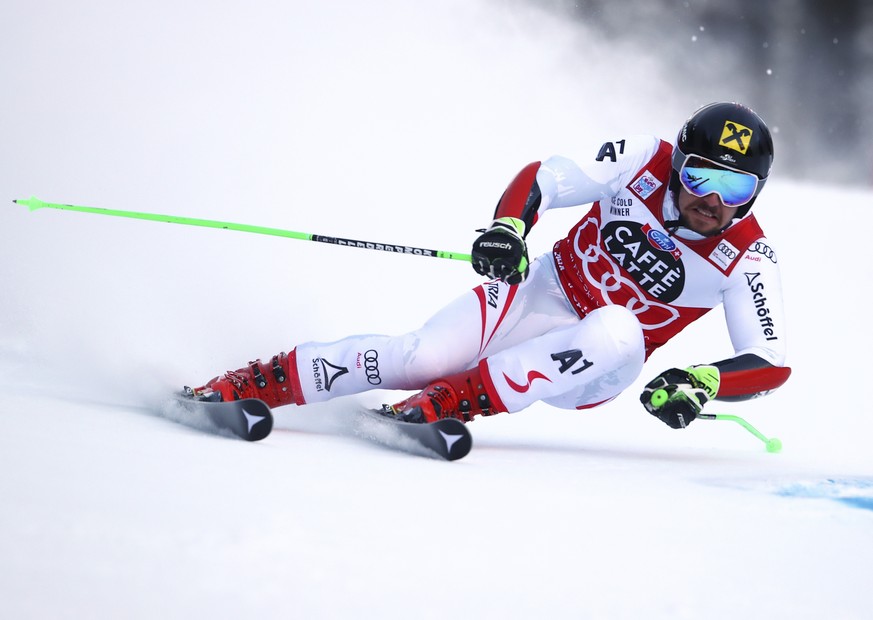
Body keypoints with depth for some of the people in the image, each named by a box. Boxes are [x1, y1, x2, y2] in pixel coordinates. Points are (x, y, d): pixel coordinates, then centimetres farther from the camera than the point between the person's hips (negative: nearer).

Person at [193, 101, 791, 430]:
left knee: (616, 334, -38)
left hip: (597, 364, -1)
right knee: (422, 357, -24)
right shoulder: (647, 162, -12)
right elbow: (543, 178, -12)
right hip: (543, 295, 1)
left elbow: (771, 362, -14)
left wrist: (701, 381, -34)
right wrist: (507, 228, -33)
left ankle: (452, 400, -37)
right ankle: (256, 382, -16)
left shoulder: (747, 259, -13)